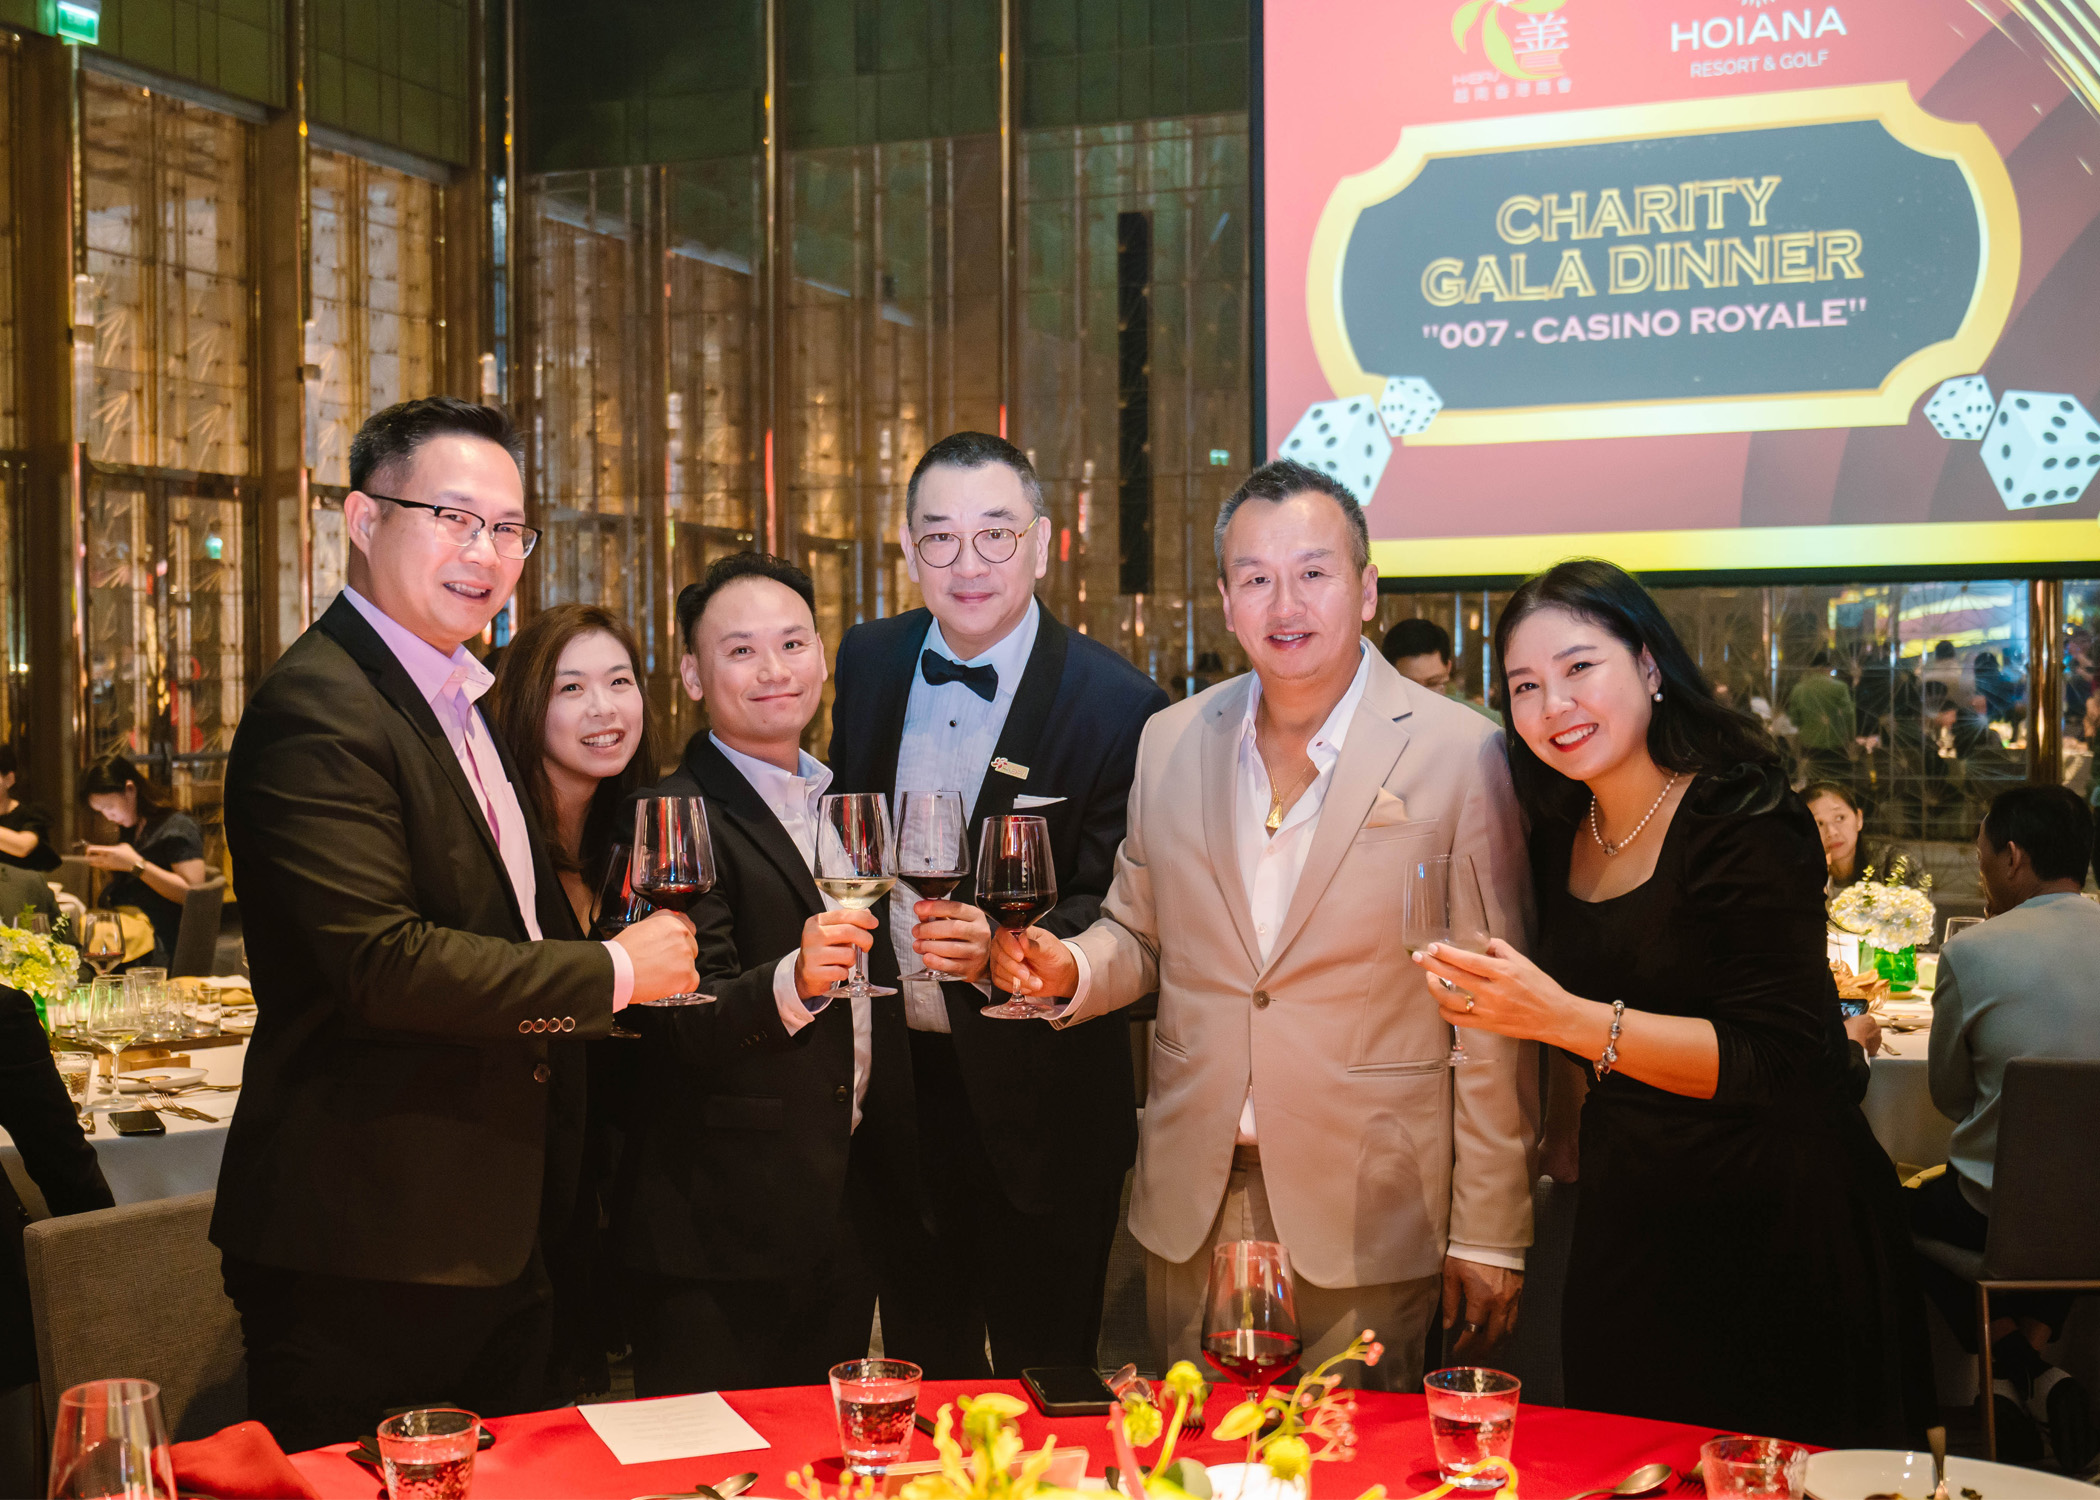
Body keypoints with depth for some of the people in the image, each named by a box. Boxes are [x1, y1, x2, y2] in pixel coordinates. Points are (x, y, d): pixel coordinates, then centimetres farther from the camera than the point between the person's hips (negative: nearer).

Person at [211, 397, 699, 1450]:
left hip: (492, 1236, 10)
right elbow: (378, 960, -25)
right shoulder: (318, 710, -17)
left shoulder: (457, 701, 16)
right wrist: (610, 972, -16)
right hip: (362, 1255, -10)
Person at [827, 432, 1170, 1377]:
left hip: (1036, 1109, -5)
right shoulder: (869, 661, 3)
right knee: (921, 1367, 20)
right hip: (896, 1078, 5)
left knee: (1043, 1378, 9)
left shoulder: (1118, 706, -14)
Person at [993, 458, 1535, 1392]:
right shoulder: (1171, 741, 5)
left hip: (1364, 1214, -3)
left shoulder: (1461, 755, -8)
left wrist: (1490, 1233, -7)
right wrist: (1068, 970, -6)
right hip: (1189, 1208, 4)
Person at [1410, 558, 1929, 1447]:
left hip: (1774, 1235, -6)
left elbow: (1773, 1063, -24)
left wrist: (1566, 1018, -31)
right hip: (1625, 1224, 7)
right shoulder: (1561, 835, 5)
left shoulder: (1745, 823, -16)